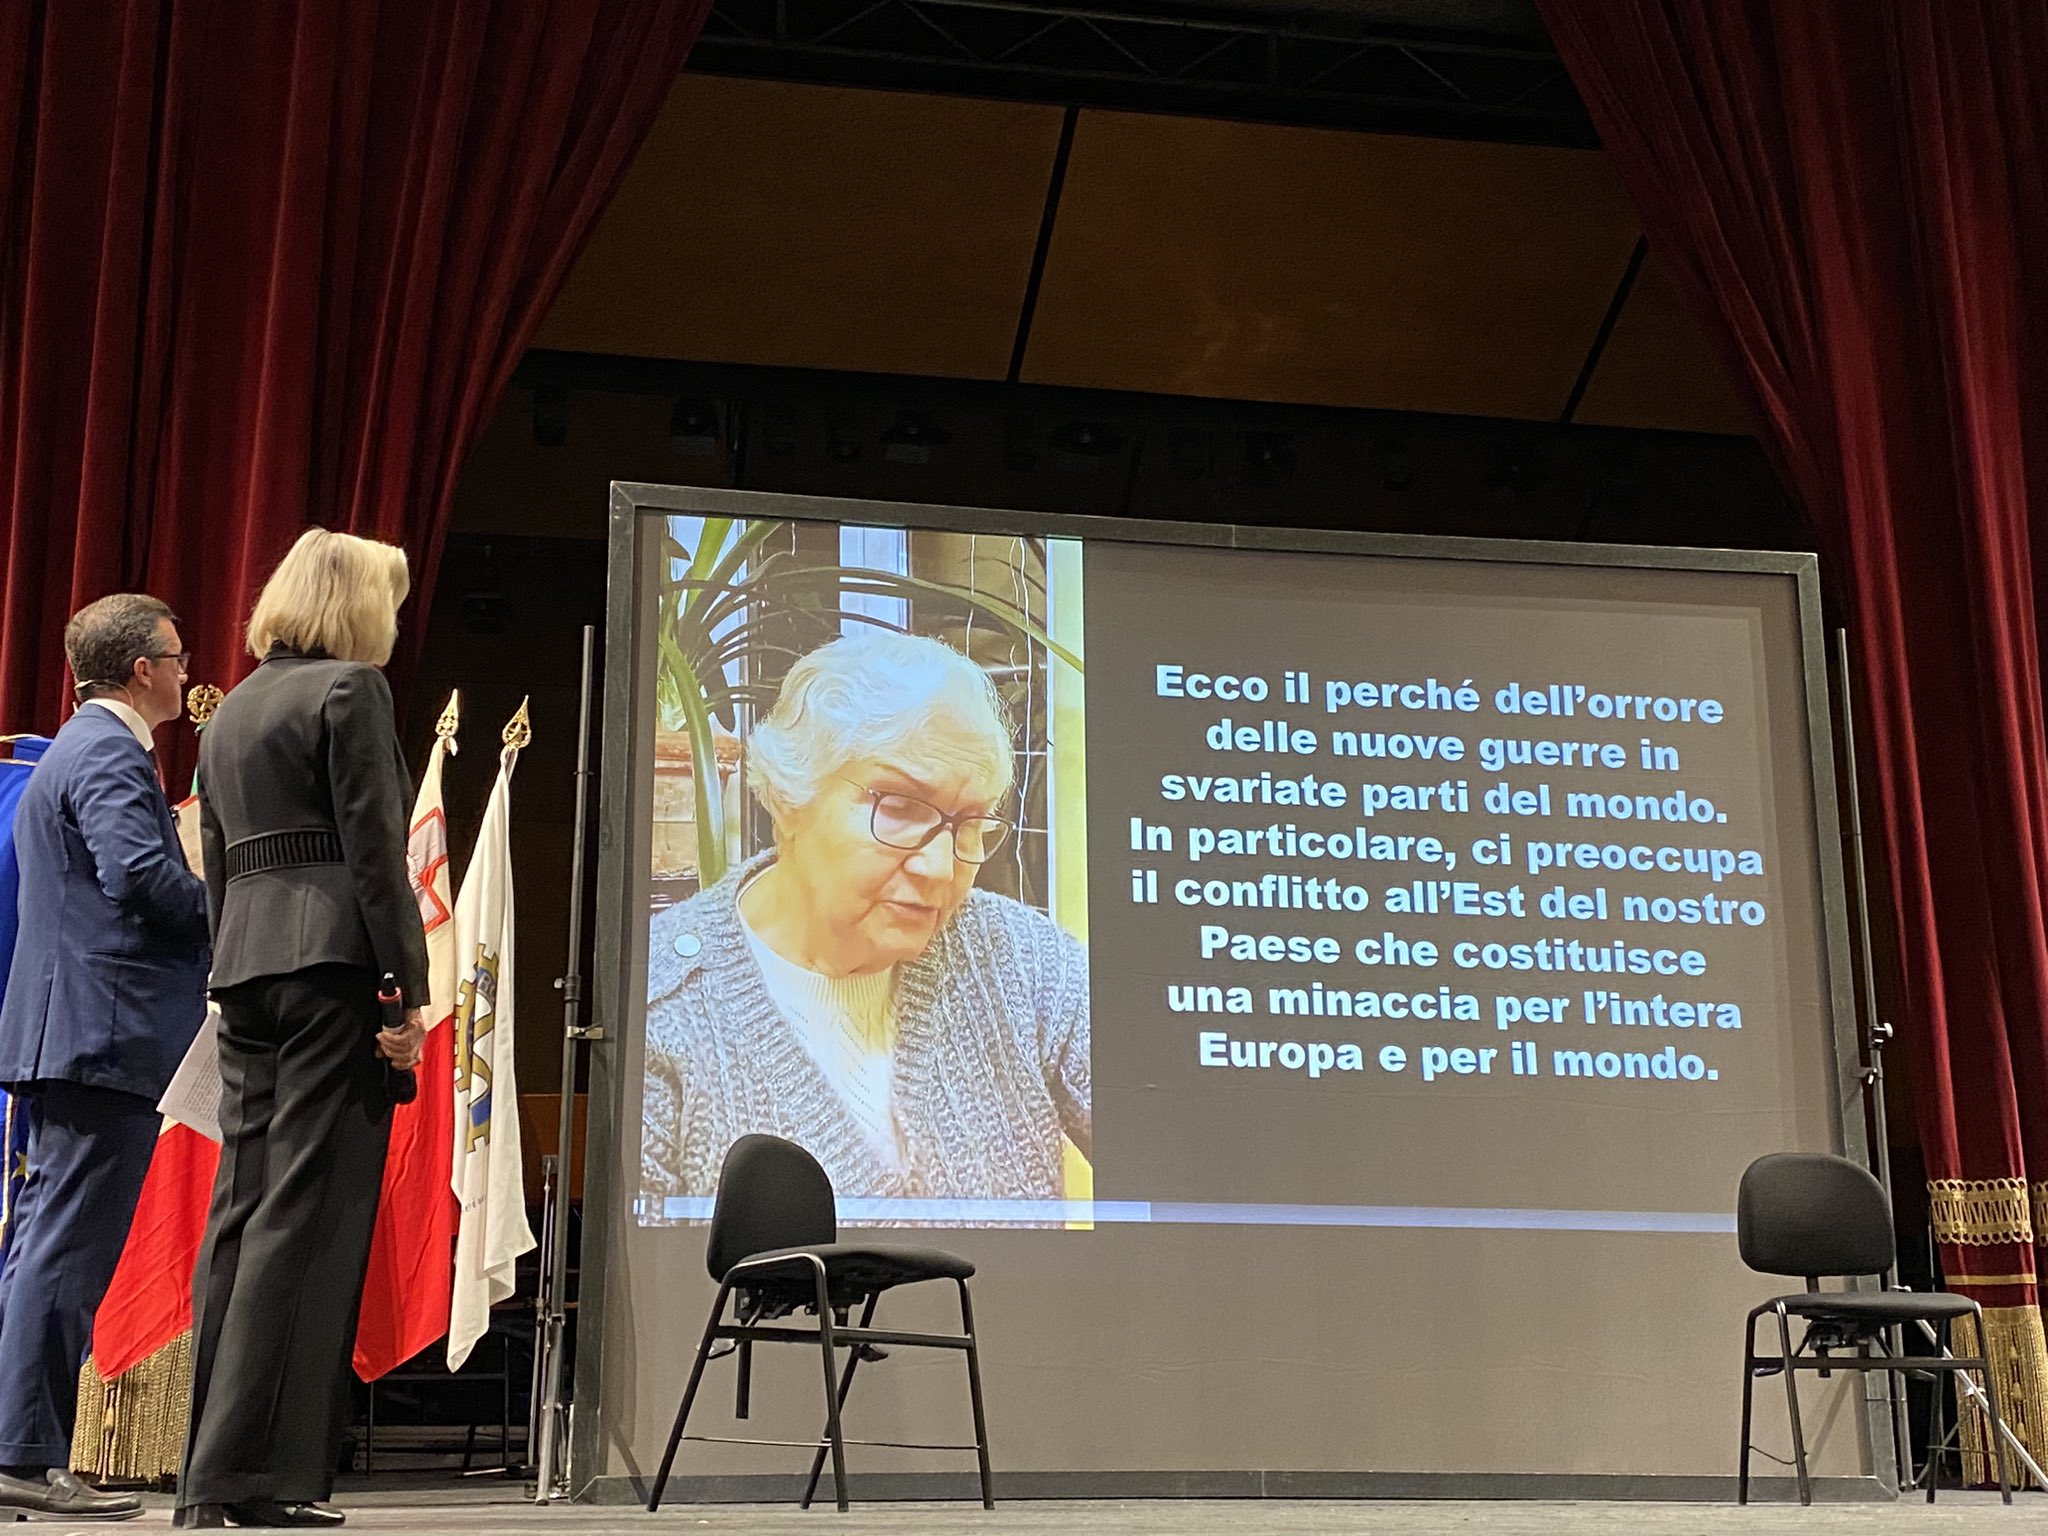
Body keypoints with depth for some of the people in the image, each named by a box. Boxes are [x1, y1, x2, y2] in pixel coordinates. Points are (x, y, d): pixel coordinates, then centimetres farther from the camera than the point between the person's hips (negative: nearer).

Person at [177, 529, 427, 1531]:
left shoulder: (231, 712, 21)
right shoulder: (351, 688, -3)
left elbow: (217, 866, 20)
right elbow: (375, 849, -11)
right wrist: (410, 990, -12)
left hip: (245, 964, 8)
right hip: (334, 959, -8)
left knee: (241, 1208, 8)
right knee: (309, 1212, -7)